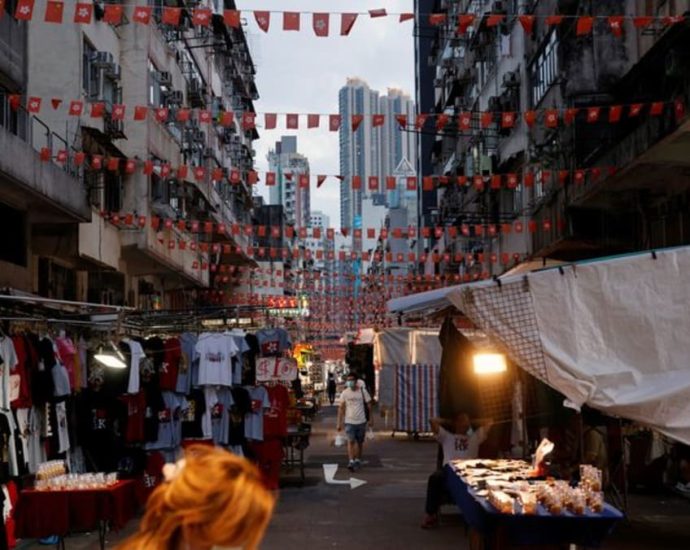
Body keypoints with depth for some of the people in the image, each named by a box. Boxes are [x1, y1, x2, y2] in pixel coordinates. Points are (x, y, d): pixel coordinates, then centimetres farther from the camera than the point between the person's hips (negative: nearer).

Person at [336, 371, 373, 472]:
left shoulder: (362, 391, -2)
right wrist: (339, 423, 0)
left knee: (360, 442, 10)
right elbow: (341, 408, 4)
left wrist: (371, 419, -1)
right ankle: (351, 461, -15)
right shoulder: (345, 393, 0)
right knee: (351, 441, -12)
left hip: (361, 421, 0)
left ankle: (358, 460, 24)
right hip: (349, 421, 0)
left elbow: (369, 405, 2)